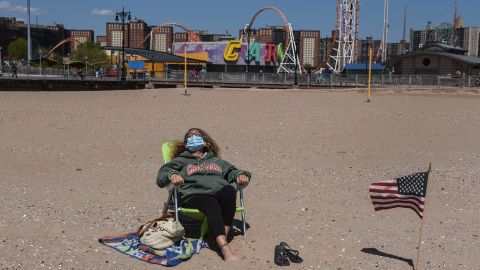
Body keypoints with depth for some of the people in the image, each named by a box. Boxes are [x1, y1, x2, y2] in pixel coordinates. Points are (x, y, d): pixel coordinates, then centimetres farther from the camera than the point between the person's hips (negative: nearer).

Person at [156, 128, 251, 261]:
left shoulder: (216, 160, 38)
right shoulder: (181, 160, 29)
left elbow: (232, 171, 27)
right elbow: (162, 174, 14)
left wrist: (241, 175, 2)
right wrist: (172, 175, -10)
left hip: (219, 193, 2)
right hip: (194, 194, -2)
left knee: (229, 189, -34)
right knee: (211, 204, -37)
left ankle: (222, 237, -35)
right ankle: (226, 250, -50)